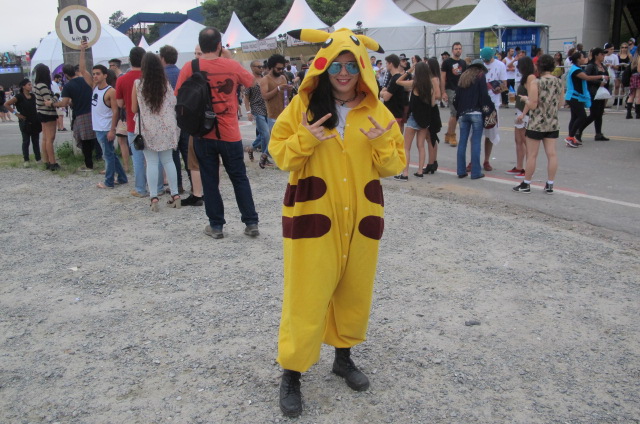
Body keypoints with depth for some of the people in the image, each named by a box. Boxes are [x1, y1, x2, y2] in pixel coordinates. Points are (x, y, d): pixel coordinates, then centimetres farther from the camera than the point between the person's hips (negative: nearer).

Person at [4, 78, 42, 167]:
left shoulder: (33, 96, 8)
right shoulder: (19, 97, -8)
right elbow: (6, 104, -11)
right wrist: (16, 113, -13)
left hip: (35, 122, 5)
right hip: (25, 122, -5)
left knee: (36, 141, 8)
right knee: (26, 141, 0)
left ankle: (38, 159, 14)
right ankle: (26, 160, 5)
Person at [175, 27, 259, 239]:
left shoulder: (189, 68, -7)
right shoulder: (232, 66, -5)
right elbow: (250, 80, 13)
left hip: (203, 134, 0)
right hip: (230, 134, 0)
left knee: (210, 181, 10)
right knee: (240, 178, 11)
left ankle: (216, 225, 15)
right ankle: (251, 223, 12)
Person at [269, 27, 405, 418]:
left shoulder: (377, 111, 3)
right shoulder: (302, 105, -3)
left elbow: (394, 166, 3)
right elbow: (280, 155, -2)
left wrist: (382, 144, -17)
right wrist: (304, 140, -20)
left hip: (361, 218, 3)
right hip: (312, 216, -3)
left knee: (355, 291, 15)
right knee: (307, 295, -1)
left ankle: (344, 357, 37)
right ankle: (292, 374, 15)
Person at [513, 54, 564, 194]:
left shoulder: (536, 82, -14)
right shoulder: (559, 82, 3)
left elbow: (532, 105, -16)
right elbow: (560, 104, 11)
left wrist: (525, 98, 3)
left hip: (537, 124, -5)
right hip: (553, 123, 5)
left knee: (532, 155, 3)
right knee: (551, 154, 5)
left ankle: (526, 184, 12)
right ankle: (550, 185, 10)